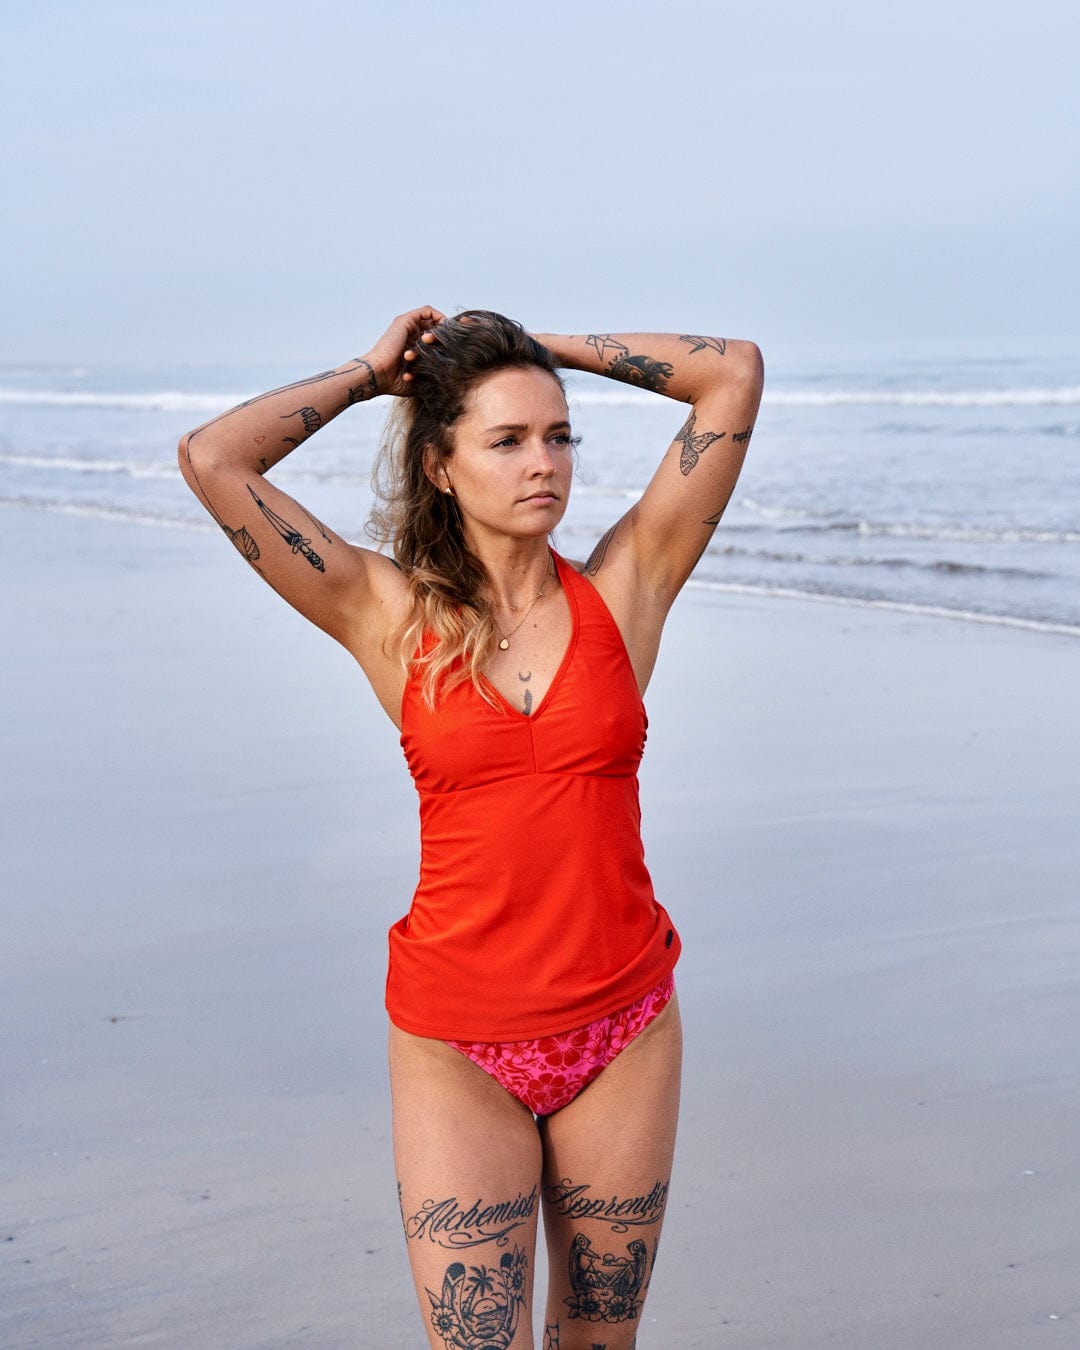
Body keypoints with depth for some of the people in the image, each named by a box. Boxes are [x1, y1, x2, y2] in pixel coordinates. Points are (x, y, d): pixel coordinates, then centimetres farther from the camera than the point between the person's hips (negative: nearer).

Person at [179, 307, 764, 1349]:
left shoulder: (622, 589, 0)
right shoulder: (392, 618, -3)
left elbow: (734, 373, -2)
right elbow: (211, 458, -11)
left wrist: (548, 349, 4)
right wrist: (369, 373, 1)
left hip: (623, 1031, 2)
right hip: (457, 1046, -2)